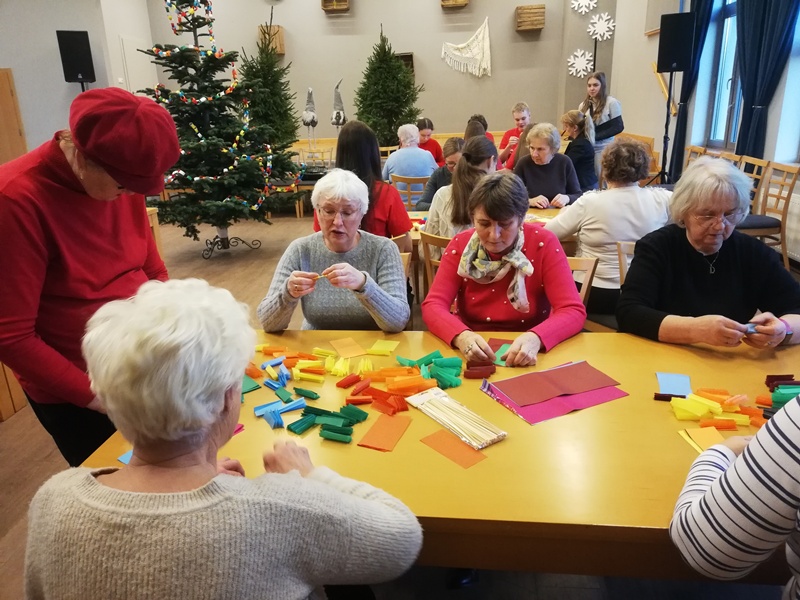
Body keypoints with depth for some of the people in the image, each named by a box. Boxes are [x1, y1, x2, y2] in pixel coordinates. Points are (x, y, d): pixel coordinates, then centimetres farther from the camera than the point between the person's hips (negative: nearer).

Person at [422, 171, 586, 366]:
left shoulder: (543, 244, -11)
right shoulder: (460, 245, -5)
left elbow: (574, 311, -15)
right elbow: (433, 305, -12)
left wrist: (535, 338, -34)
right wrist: (461, 336, -32)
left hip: (526, 358, -1)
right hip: (471, 356, 1)